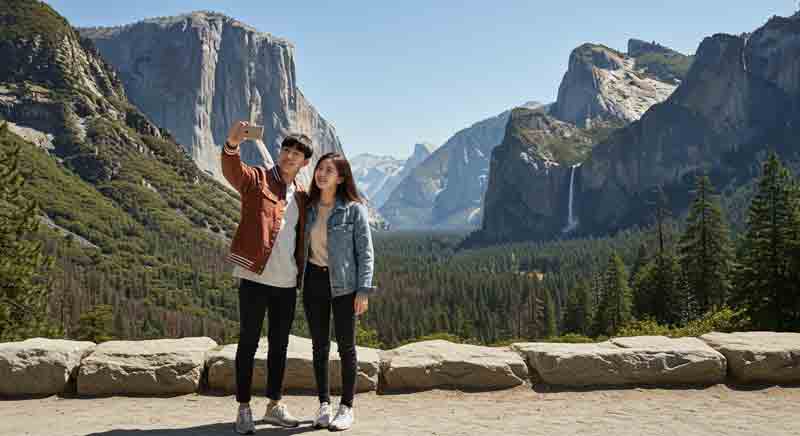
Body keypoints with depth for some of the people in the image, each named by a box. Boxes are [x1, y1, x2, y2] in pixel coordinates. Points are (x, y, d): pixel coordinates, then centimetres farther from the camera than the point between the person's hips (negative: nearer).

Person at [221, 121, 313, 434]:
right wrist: (232, 144, -42)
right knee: (248, 343, 3)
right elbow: (232, 170, -22)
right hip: (255, 278, -5)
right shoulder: (256, 179, 0)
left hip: (287, 283, 5)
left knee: (280, 345, 13)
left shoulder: (302, 197, 13)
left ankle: (274, 406, 25)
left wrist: (304, 276, 11)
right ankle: (244, 409, 14)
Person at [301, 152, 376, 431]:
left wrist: (363, 290, -12)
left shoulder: (354, 209, -7)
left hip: (343, 284, -4)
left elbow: (365, 253, -7)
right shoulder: (308, 207, 6)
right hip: (313, 281, 4)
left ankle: (346, 407, 16)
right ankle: (324, 404, 21)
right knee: (319, 345, 9)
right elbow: (300, 245, 12)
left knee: (346, 346, 4)